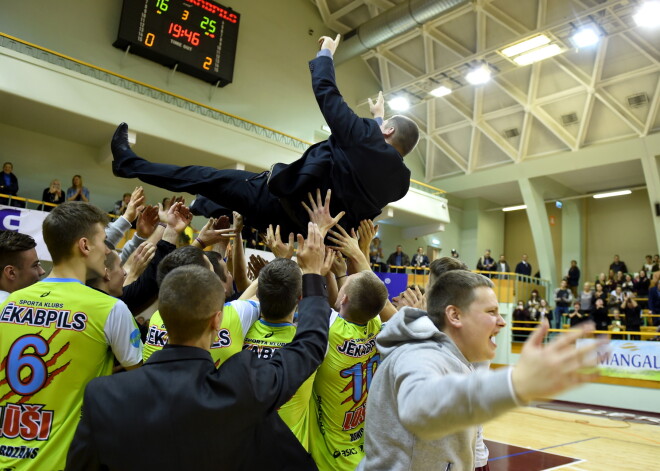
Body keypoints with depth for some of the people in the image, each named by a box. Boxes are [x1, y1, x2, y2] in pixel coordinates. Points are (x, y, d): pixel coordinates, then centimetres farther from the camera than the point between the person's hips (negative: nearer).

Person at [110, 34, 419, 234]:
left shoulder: (364, 136, -17)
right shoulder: (400, 179, 2)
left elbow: (325, 92, -8)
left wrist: (326, 53, 10)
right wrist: (379, 119, 34)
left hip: (284, 202, -7)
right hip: (311, 223, 8)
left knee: (207, 178, 4)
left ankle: (128, 163, 18)